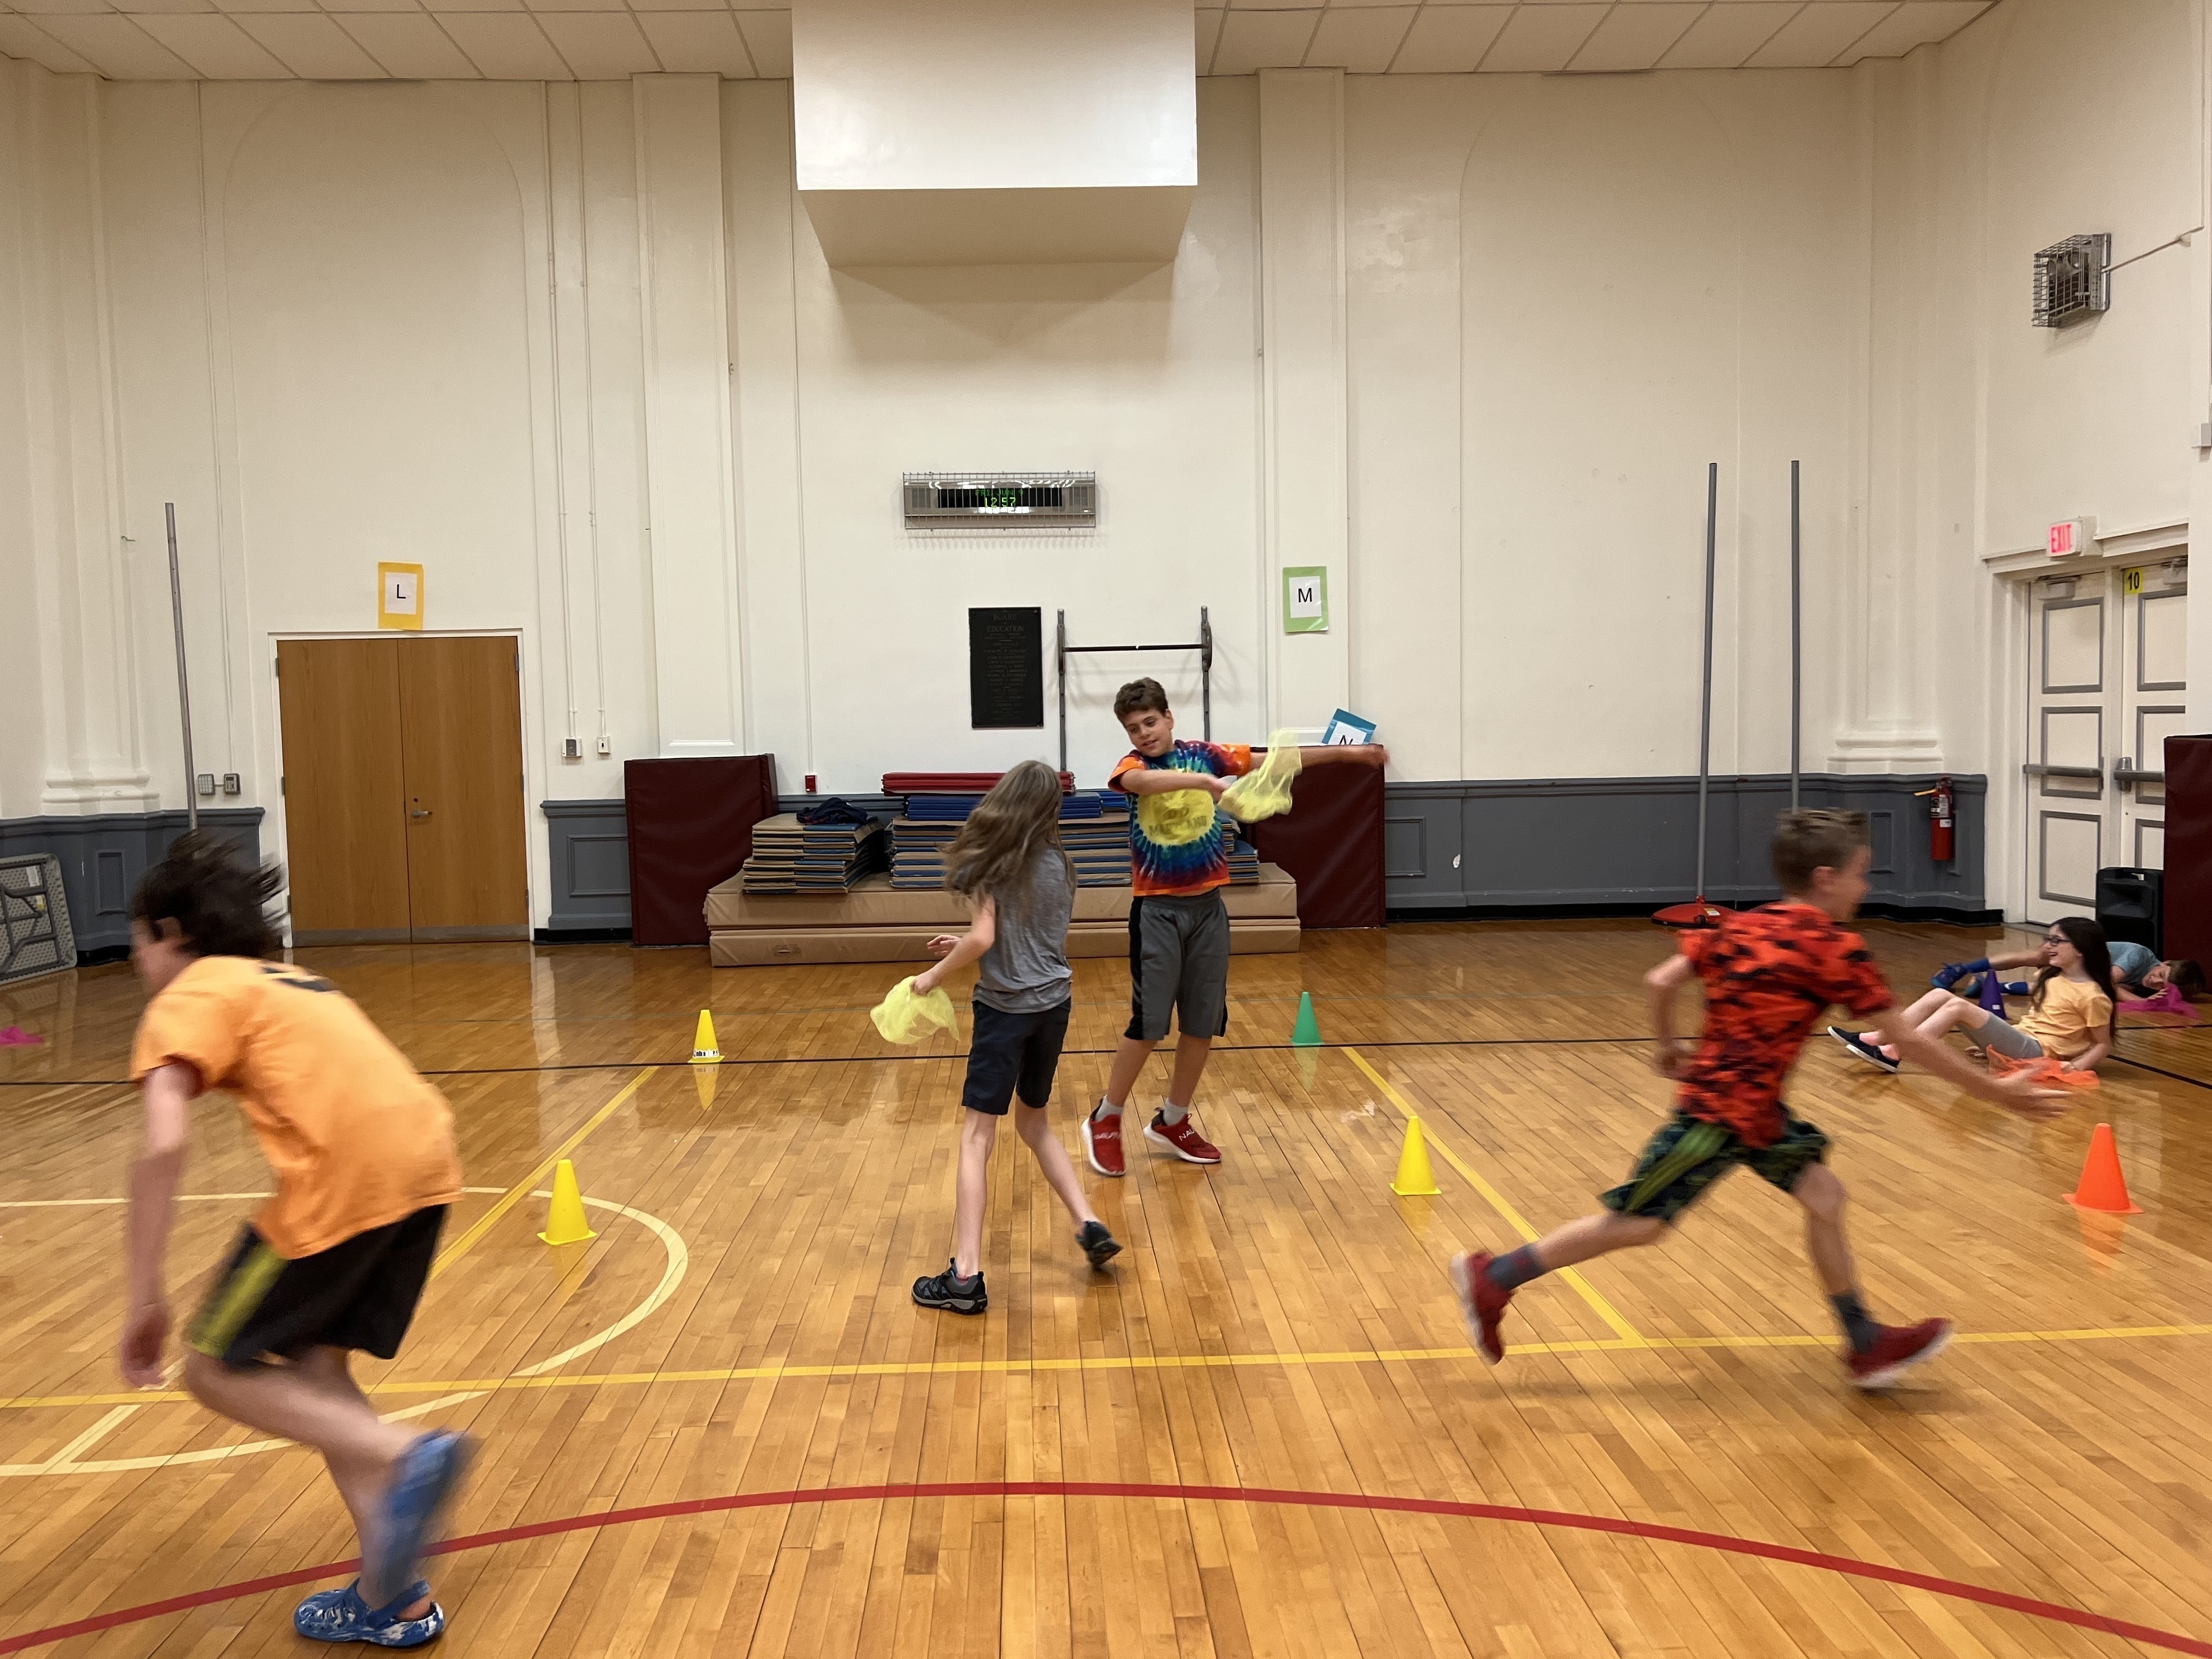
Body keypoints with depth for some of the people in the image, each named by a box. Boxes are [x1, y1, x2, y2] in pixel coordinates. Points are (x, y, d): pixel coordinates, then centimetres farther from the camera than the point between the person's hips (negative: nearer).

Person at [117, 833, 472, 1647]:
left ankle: (403, 1456, -9)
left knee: (217, 1371, 12)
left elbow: (163, 1147, -8)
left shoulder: (185, 1000, 7)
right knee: (315, 1369, 21)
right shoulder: (291, 980, 30)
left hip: (344, 1176, -8)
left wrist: (146, 1300, -5)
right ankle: (392, 1597, 19)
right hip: (425, 1159, 8)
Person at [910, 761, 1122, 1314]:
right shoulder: (1058, 864, 8)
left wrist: (935, 976, -3)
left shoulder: (994, 861, -8)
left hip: (1006, 1007, -6)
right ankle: (1089, 1225, 15)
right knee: (1034, 1123, 24)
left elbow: (984, 938, -17)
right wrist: (968, 947, 18)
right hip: (1054, 1004, 6)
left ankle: (965, 1275, -8)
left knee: (977, 1137, -4)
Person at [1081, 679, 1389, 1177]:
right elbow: (1141, 781, -32)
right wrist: (1206, 781, -48)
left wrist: (1346, 751, 2)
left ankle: (1173, 1122, 25)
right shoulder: (1132, 766, -7)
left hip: (1206, 907, 4)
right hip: (1157, 910, -4)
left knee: (1203, 1024, 9)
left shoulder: (1205, 755, 3)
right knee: (1148, 1025, -4)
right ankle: (1105, 1121, 14)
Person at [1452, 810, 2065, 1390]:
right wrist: (1995, 1090, 0)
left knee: (1822, 1193, 10)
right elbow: (1907, 1039, -9)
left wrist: (1671, 1046, 20)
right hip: (1725, 1109, -9)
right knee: (1636, 1224, -2)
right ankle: (1494, 1277, 4)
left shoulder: (1736, 926, 6)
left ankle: (1866, 1345, 17)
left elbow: (1660, 981, 2)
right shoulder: (1835, 948, -13)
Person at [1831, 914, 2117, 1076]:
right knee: (1940, 995, -6)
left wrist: (2075, 1066, -18)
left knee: (1957, 1006, -25)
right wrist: (1988, 1041, 19)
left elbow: (2103, 1045, -4)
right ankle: (1873, 1039, -15)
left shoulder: (2092, 996, -7)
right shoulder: (2051, 979, 18)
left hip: (2036, 1053, -9)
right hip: (2017, 1042, 9)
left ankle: (1893, 1054, -29)